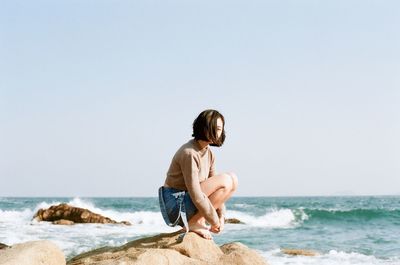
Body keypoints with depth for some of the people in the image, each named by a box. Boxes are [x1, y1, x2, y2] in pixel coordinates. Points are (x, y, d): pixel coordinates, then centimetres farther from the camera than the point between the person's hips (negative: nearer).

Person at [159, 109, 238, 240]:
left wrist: (221, 216, -1)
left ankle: (196, 222, 7)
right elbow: (195, 194, -25)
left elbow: (213, 187, 10)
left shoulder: (208, 153, 8)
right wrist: (214, 221, -18)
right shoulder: (189, 153, -21)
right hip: (175, 203, -9)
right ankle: (194, 223, -12)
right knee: (226, 181, -19)